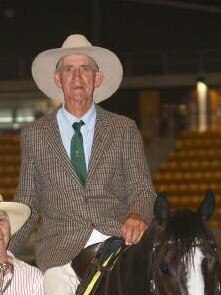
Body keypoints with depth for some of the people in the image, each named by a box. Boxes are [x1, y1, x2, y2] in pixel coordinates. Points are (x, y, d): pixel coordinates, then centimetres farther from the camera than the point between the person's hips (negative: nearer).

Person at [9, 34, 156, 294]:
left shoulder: (125, 129, 14)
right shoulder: (34, 135, 14)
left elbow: (142, 189, 6)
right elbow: (26, 204, 15)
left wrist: (137, 216, -17)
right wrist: (4, 255, 3)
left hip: (119, 237, 0)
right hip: (62, 247, 0)